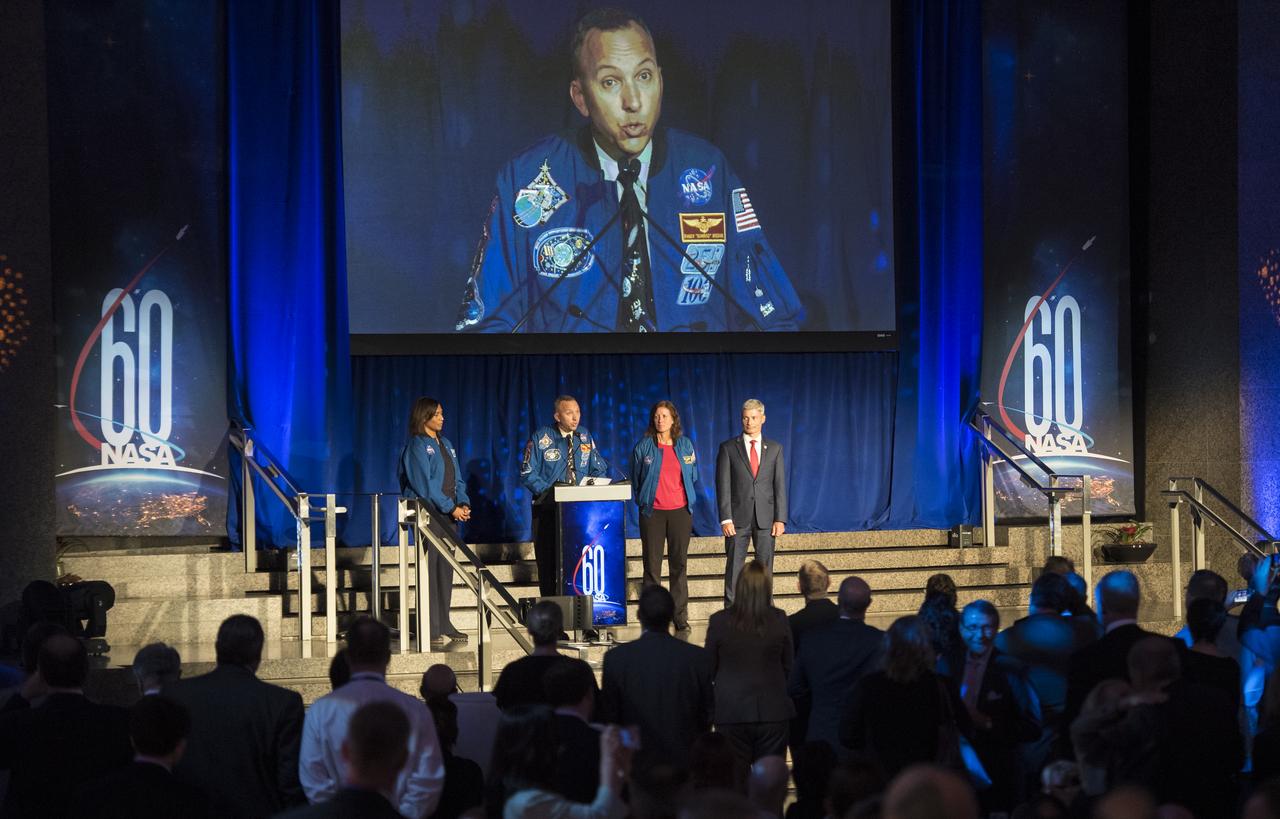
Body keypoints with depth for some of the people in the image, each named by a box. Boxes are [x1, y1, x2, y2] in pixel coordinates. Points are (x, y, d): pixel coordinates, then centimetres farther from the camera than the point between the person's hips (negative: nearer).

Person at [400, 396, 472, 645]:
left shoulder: (445, 444, 18)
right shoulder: (416, 446, -6)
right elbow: (425, 484, -13)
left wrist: (463, 503, 0)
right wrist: (451, 508, -15)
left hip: (449, 514, 7)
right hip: (429, 515, -7)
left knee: (446, 570, 7)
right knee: (430, 570, -8)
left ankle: (443, 624, 12)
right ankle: (430, 628, -7)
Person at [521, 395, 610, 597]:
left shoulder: (585, 437, 9)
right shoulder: (541, 437, -2)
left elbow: (599, 470, 11)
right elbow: (528, 473, -5)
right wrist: (549, 493, -17)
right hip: (548, 507, -2)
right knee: (548, 562, -1)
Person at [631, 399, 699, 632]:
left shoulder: (685, 445, 8)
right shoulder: (644, 447, 1)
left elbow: (693, 475, 17)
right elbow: (635, 478, 10)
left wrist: (685, 497, 12)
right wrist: (643, 500, 8)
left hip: (680, 510, 2)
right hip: (652, 512, -2)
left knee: (679, 564, 5)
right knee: (652, 566, -1)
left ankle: (680, 618, 10)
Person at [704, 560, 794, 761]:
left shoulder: (718, 621, -9)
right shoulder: (779, 620, -7)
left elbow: (710, 669, 2)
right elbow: (788, 667, 3)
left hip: (731, 711, -1)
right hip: (773, 712, 1)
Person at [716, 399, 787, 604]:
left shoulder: (774, 448, 9)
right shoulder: (728, 448, 3)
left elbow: (780, 485, 6)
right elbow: (723, 485, -2)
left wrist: (780, 519, -2)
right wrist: (725, 518, -10)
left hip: (765, 518, 2)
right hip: (739, 517, -2)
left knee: (765, 567, 3)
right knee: (734, 567, -1)